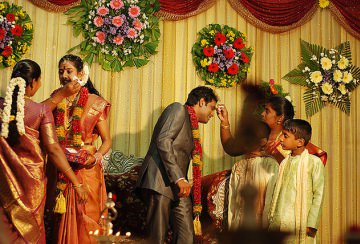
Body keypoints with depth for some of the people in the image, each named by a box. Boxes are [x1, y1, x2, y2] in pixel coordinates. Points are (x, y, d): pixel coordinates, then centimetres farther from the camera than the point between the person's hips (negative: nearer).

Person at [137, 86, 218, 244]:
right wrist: (179, 178, -21)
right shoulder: (178, 109, -1)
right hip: (160, 180, -9)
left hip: (178, 185, 9)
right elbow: (163, 141, -15)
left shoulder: (190, 124, 26)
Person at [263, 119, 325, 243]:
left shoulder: (314, 162, -4)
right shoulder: (284, 163, 12)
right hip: (277, 223, 5)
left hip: (299, 224, -5)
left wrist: (311, 224, -11)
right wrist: (267, 220, 11)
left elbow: (318, 195, -6)